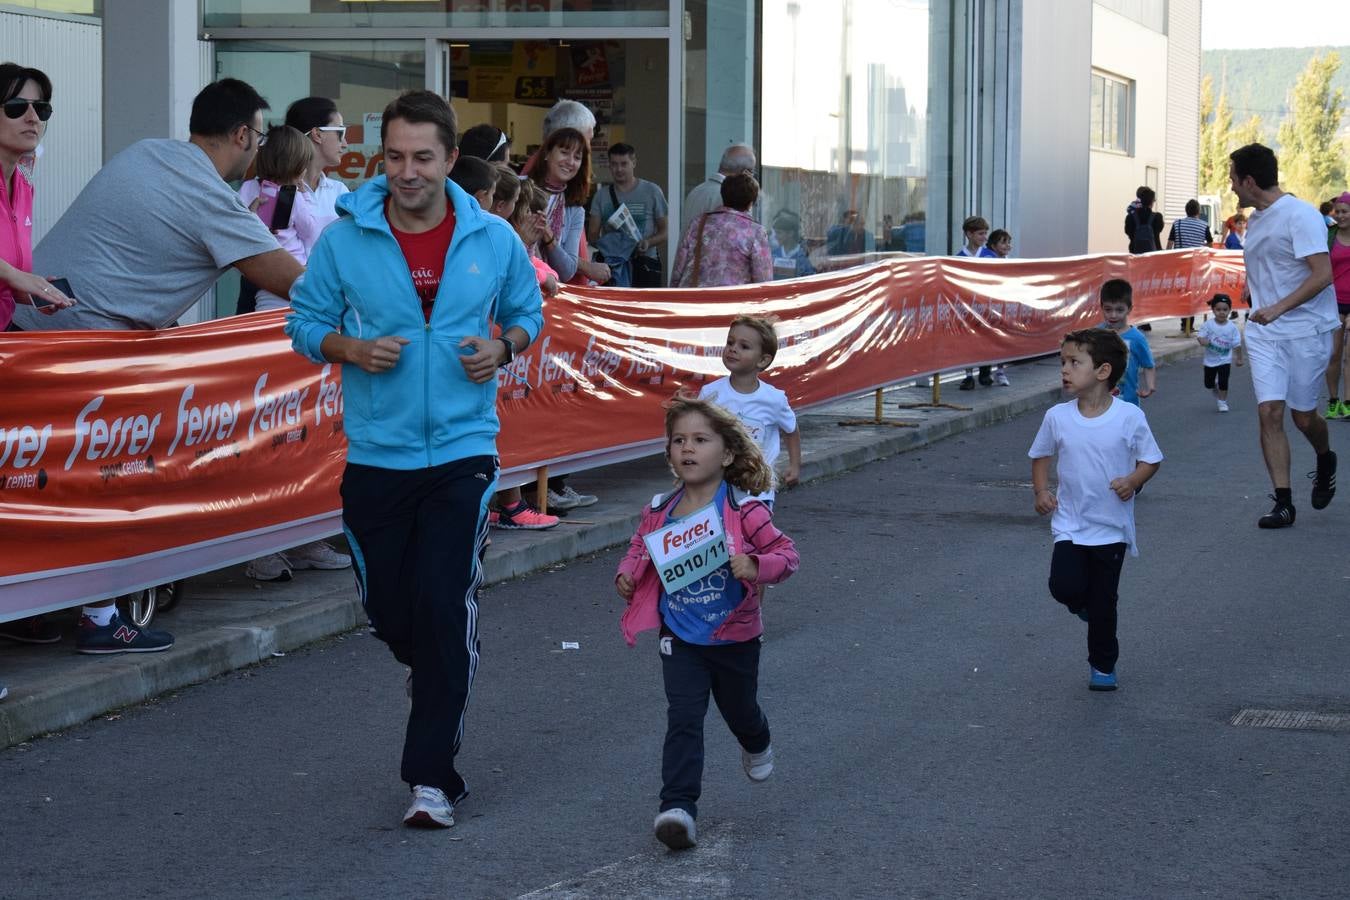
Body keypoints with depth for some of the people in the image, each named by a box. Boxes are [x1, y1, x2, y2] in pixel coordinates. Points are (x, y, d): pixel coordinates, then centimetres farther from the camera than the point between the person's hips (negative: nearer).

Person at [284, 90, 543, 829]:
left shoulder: (494, 240, 0)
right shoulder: (344, 239, -3)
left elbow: (526, 312, 15)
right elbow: (304, 321, 6)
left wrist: (503, 346, -7)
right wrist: (350, 348, -14)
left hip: (462, 450, -1)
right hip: (375, 454, 1)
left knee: (445, 610, -9)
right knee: (387, 609, 11)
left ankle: (432, 778, -2)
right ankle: (431, 672, 48)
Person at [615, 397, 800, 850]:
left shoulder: (743, 511, -17)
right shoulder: (659, 513, -5)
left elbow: (786, 554, -14)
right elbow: (639, 549, 14)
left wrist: (755, 566, -33)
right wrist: (627, 575, -7)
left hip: (734, 637, -1)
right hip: (680, 638, 1)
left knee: (739, 711, 22)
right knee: (683, 719, -12)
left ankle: (757, 745, 58)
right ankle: (678, 807, -16)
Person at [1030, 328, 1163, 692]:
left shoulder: (1129, 417, -11)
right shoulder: (1057, 417, -4)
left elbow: (1151, 458, 0)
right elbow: (1041, 455, 12)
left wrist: (1133, 481, -20)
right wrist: (1041, 491, -3)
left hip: (1112, 527, -2)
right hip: (1069, 523, 2)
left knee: (1103, 603, 4)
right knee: (1065, 587, -15)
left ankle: (1103, 666, 24)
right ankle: (1084, 603, 22)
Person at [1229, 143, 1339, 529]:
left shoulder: (1300, 215, -14)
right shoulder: (1254, 221, 11)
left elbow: (1322, 274, -21)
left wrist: (1278, 308, -25)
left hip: (1306, 330, -6)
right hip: (1264, 333, 6)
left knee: (1303, 416, 4)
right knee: (1270, 413, -7)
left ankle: (1326, 461, 38)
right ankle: (1283, 503, -4)